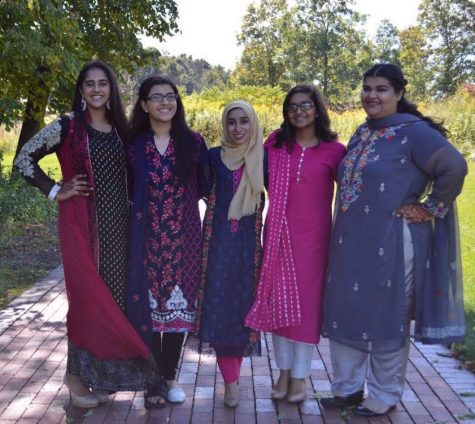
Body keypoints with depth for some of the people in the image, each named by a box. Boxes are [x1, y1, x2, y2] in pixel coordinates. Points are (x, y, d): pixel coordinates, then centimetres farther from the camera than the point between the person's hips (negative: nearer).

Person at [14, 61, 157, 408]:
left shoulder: (120, 129, 11)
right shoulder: (67, 126, -4)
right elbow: (24, 159, -3)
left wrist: (133, 211, 9)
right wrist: (55, 191, -6)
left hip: (117, 223, 5)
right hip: (82, 223, -5)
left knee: (114, 295, 7)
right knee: (88, 295, -3)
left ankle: (103, 373, 22)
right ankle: (77, 373, 13)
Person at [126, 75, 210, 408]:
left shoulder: (193, 142, 2)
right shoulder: (134, 144, 1)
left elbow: (205, 186, 6)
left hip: (184, 238, 1)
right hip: (147, 238, 0)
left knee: (178, 306, 6)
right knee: (149, 307, 2)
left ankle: (170, 378, 22)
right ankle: (153, 381, 16)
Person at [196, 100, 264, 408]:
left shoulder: (263, 157, 4)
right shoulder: (214, 156, 5)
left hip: (250, 242, 0)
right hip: (219, 240, 0)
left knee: (244, 303, 5)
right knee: (219, 305, -5)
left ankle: (234, 369, 22)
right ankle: (230, 379, 2)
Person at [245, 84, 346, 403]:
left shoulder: (334, 150, -2)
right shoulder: (276, 142, 6)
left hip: (313, 234, -2)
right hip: (279, 232, 3)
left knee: (307, 300, 4)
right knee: (279, 299, 9)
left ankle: (300, 376, 18)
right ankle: (284, 371, 25)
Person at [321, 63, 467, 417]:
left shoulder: (413, 131, -12)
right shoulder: (362, 133, 12)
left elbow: (454, 167, -19)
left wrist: (429, 208, -12)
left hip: (390, 244, -7)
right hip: (349, 243, 8)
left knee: (387, 318, 5)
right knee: (344, 312, 13)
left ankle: (383, 398, 23)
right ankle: (347, 388, 30)